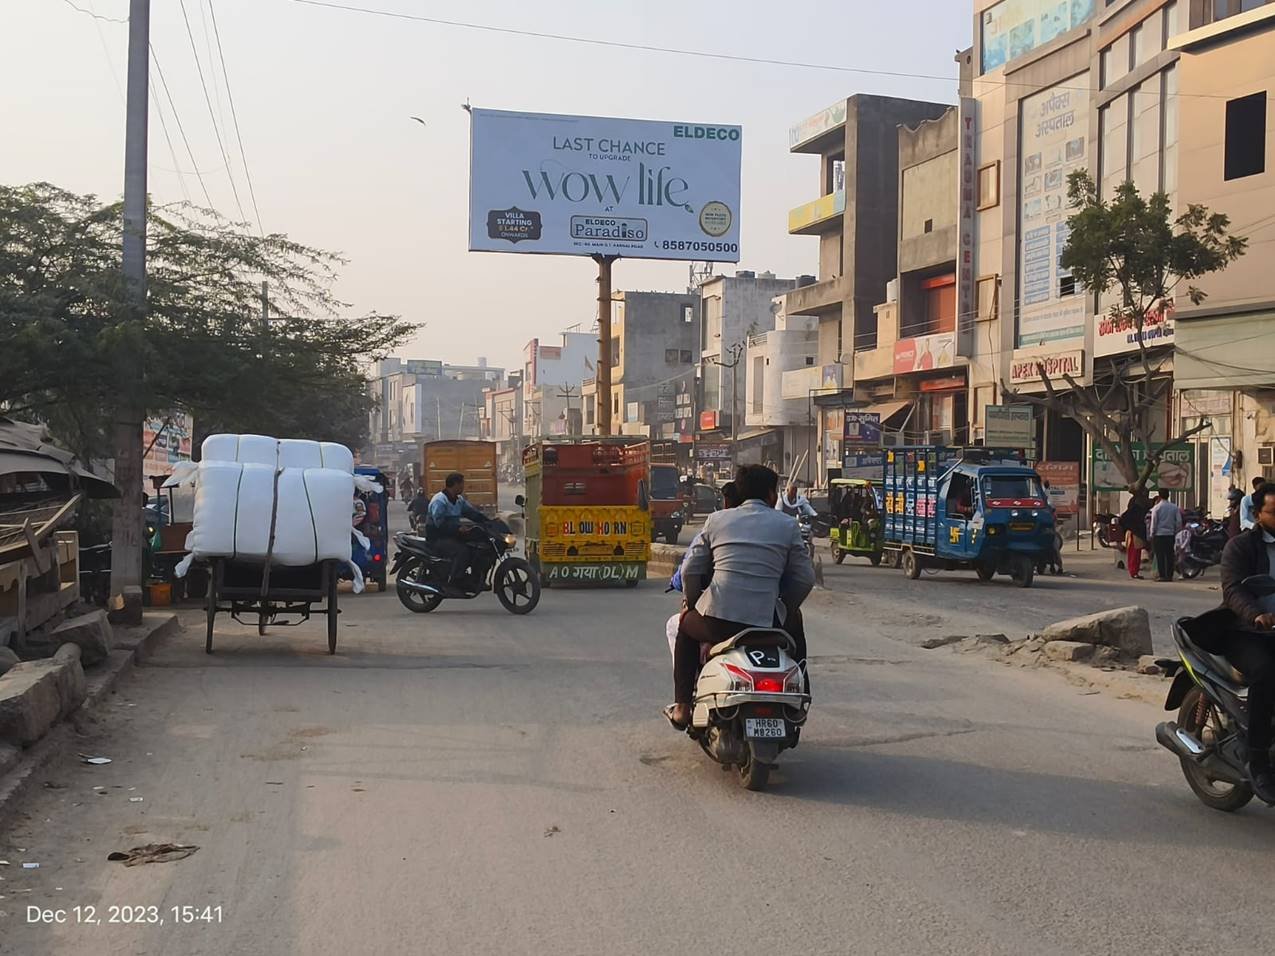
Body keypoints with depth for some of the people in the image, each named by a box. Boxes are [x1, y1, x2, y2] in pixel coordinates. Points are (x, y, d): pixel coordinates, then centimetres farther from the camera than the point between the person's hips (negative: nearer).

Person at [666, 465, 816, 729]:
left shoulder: (717, 520, 11)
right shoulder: (787, 525, 7)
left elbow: (691, 571, 9)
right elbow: (805, 578, 5)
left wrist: (693, 605, 27)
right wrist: (785, 612, 20)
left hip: (717, 618, 1)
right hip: (766, 622, -1)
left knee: (686, 627, 35)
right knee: (796, 642, 33)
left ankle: (682, 707, 31)